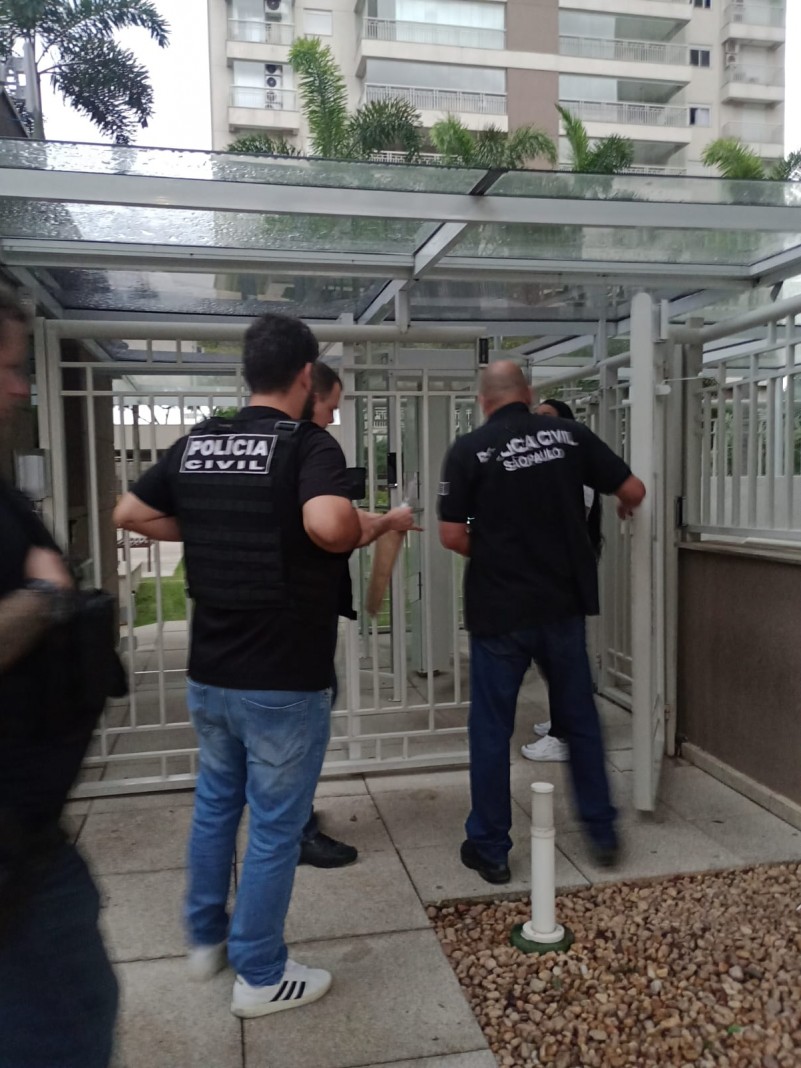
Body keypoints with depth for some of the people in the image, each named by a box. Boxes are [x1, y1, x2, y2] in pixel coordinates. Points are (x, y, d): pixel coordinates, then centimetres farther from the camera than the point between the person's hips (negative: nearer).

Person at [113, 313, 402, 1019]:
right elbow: (328, 525, -35)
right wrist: (370, 529, -13)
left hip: (209, 671, 7)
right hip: (284, 680, -6)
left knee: (215, 804, 24)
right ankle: (261, 976, 25)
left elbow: (130, 514, 12)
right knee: (276, 827, 9)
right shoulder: (308, 443, -15)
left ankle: (206, 938, 42)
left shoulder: (196, 443, 4)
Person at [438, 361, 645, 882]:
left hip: (499, 610, -3)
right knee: (581, 718, 19)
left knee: (492, 729, 10)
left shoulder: (469, 450, -8)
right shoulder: (569, 434, 0)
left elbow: (452, 536, -9)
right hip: (563, 604, 3)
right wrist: (623, 509, 27)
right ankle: (602, 830, 31)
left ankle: (490, 848, 21)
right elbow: (634, 491, 4)